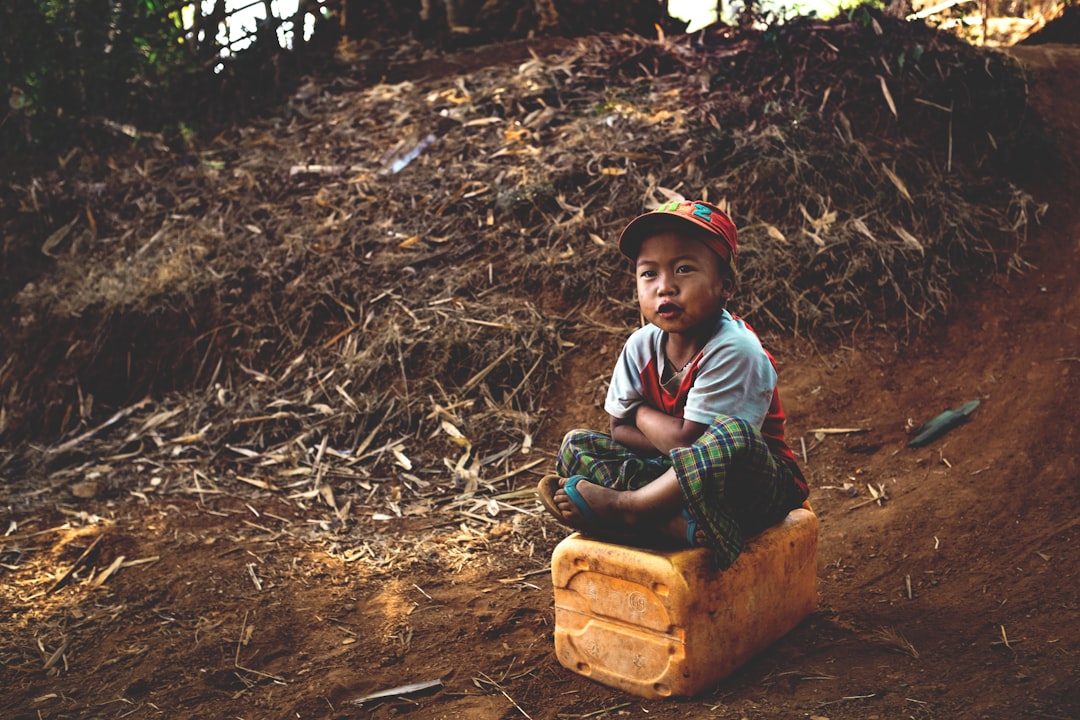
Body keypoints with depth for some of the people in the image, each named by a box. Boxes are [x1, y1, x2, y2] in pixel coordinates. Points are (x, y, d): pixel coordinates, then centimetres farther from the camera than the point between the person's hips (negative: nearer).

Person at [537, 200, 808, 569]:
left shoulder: (733, 349, -22)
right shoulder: (642, 346, -2)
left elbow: (686, 440, -24)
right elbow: (620, 431, 2)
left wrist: (643, 413, -4)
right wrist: (679, 443, -15)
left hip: (757, 485, -6)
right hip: (678, 479, 6)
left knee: (733, 436, -38)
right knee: (576, 444, -7)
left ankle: (622, 509, -24)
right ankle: (682, 526, -29)